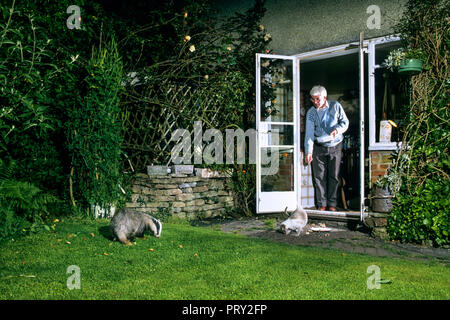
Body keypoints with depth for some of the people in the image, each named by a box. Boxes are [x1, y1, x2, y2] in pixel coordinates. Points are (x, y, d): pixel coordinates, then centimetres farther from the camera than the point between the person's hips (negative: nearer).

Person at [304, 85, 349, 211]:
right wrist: (308, 152, -21)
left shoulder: (336, 106, -3)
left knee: (334, 176, 5)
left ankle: (332, 204, 15)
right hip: (319, 147, 0)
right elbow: (309, 133, -11)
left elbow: (345, 122, 1)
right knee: (319, 176, -1)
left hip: (335, 146, 0)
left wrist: (337, 130, -21)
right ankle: (321, 204, 9)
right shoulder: (311, 112, -3)